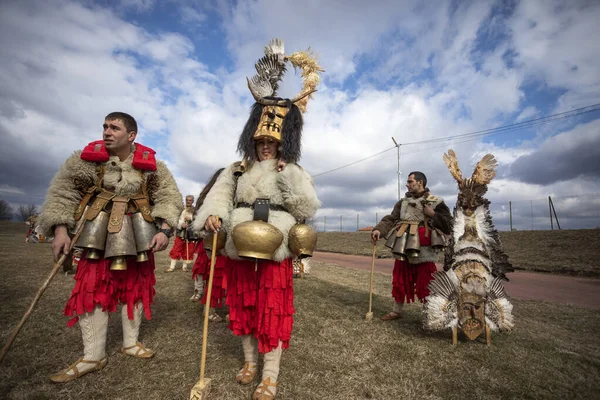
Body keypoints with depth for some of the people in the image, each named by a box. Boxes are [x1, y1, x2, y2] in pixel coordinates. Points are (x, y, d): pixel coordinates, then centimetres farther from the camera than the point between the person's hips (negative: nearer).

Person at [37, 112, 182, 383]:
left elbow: (169, 196, -7)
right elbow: (62, 191, -5)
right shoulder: (87, 157, -6)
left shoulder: (150, 163, -7)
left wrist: (165, 229, -19)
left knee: (135, 286, 10)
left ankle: (130, 342, 29)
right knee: (91, 288, 0)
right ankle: (93, 357, 15)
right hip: (99, 231, 0)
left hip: (137, 233, 0)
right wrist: (60, 229, -15)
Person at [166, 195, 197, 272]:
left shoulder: (195, 210, 3)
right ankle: (172, 267, 13)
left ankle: (185, 266, 22)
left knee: (188, 251, 7)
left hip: (191, 234, 0)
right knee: (176, 250, 3)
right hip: (181, 233, 0)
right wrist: (181, 224, -20)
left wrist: (191, 218, -20)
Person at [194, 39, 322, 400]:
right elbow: (219, 195, -1)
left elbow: (308, 210, -7)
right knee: (243, 307, 16)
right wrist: (213, 215, -23)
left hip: (275, 252, -3)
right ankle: (250, 360, 39)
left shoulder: (293, 172, 2)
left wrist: (290, 176, -15)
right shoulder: (239, 170, 9)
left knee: (273, 311, 3)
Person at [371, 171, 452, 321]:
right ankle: (396, 311, 32)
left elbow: (448, 225, -6)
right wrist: (378, 229, -19)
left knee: (425, 285, 5)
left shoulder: (436, 202, -4)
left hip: (424, 253, -4)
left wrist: (433, 215, -19)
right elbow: (390, 219, -2)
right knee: (400, 281, 15)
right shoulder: (403, 202, 9)